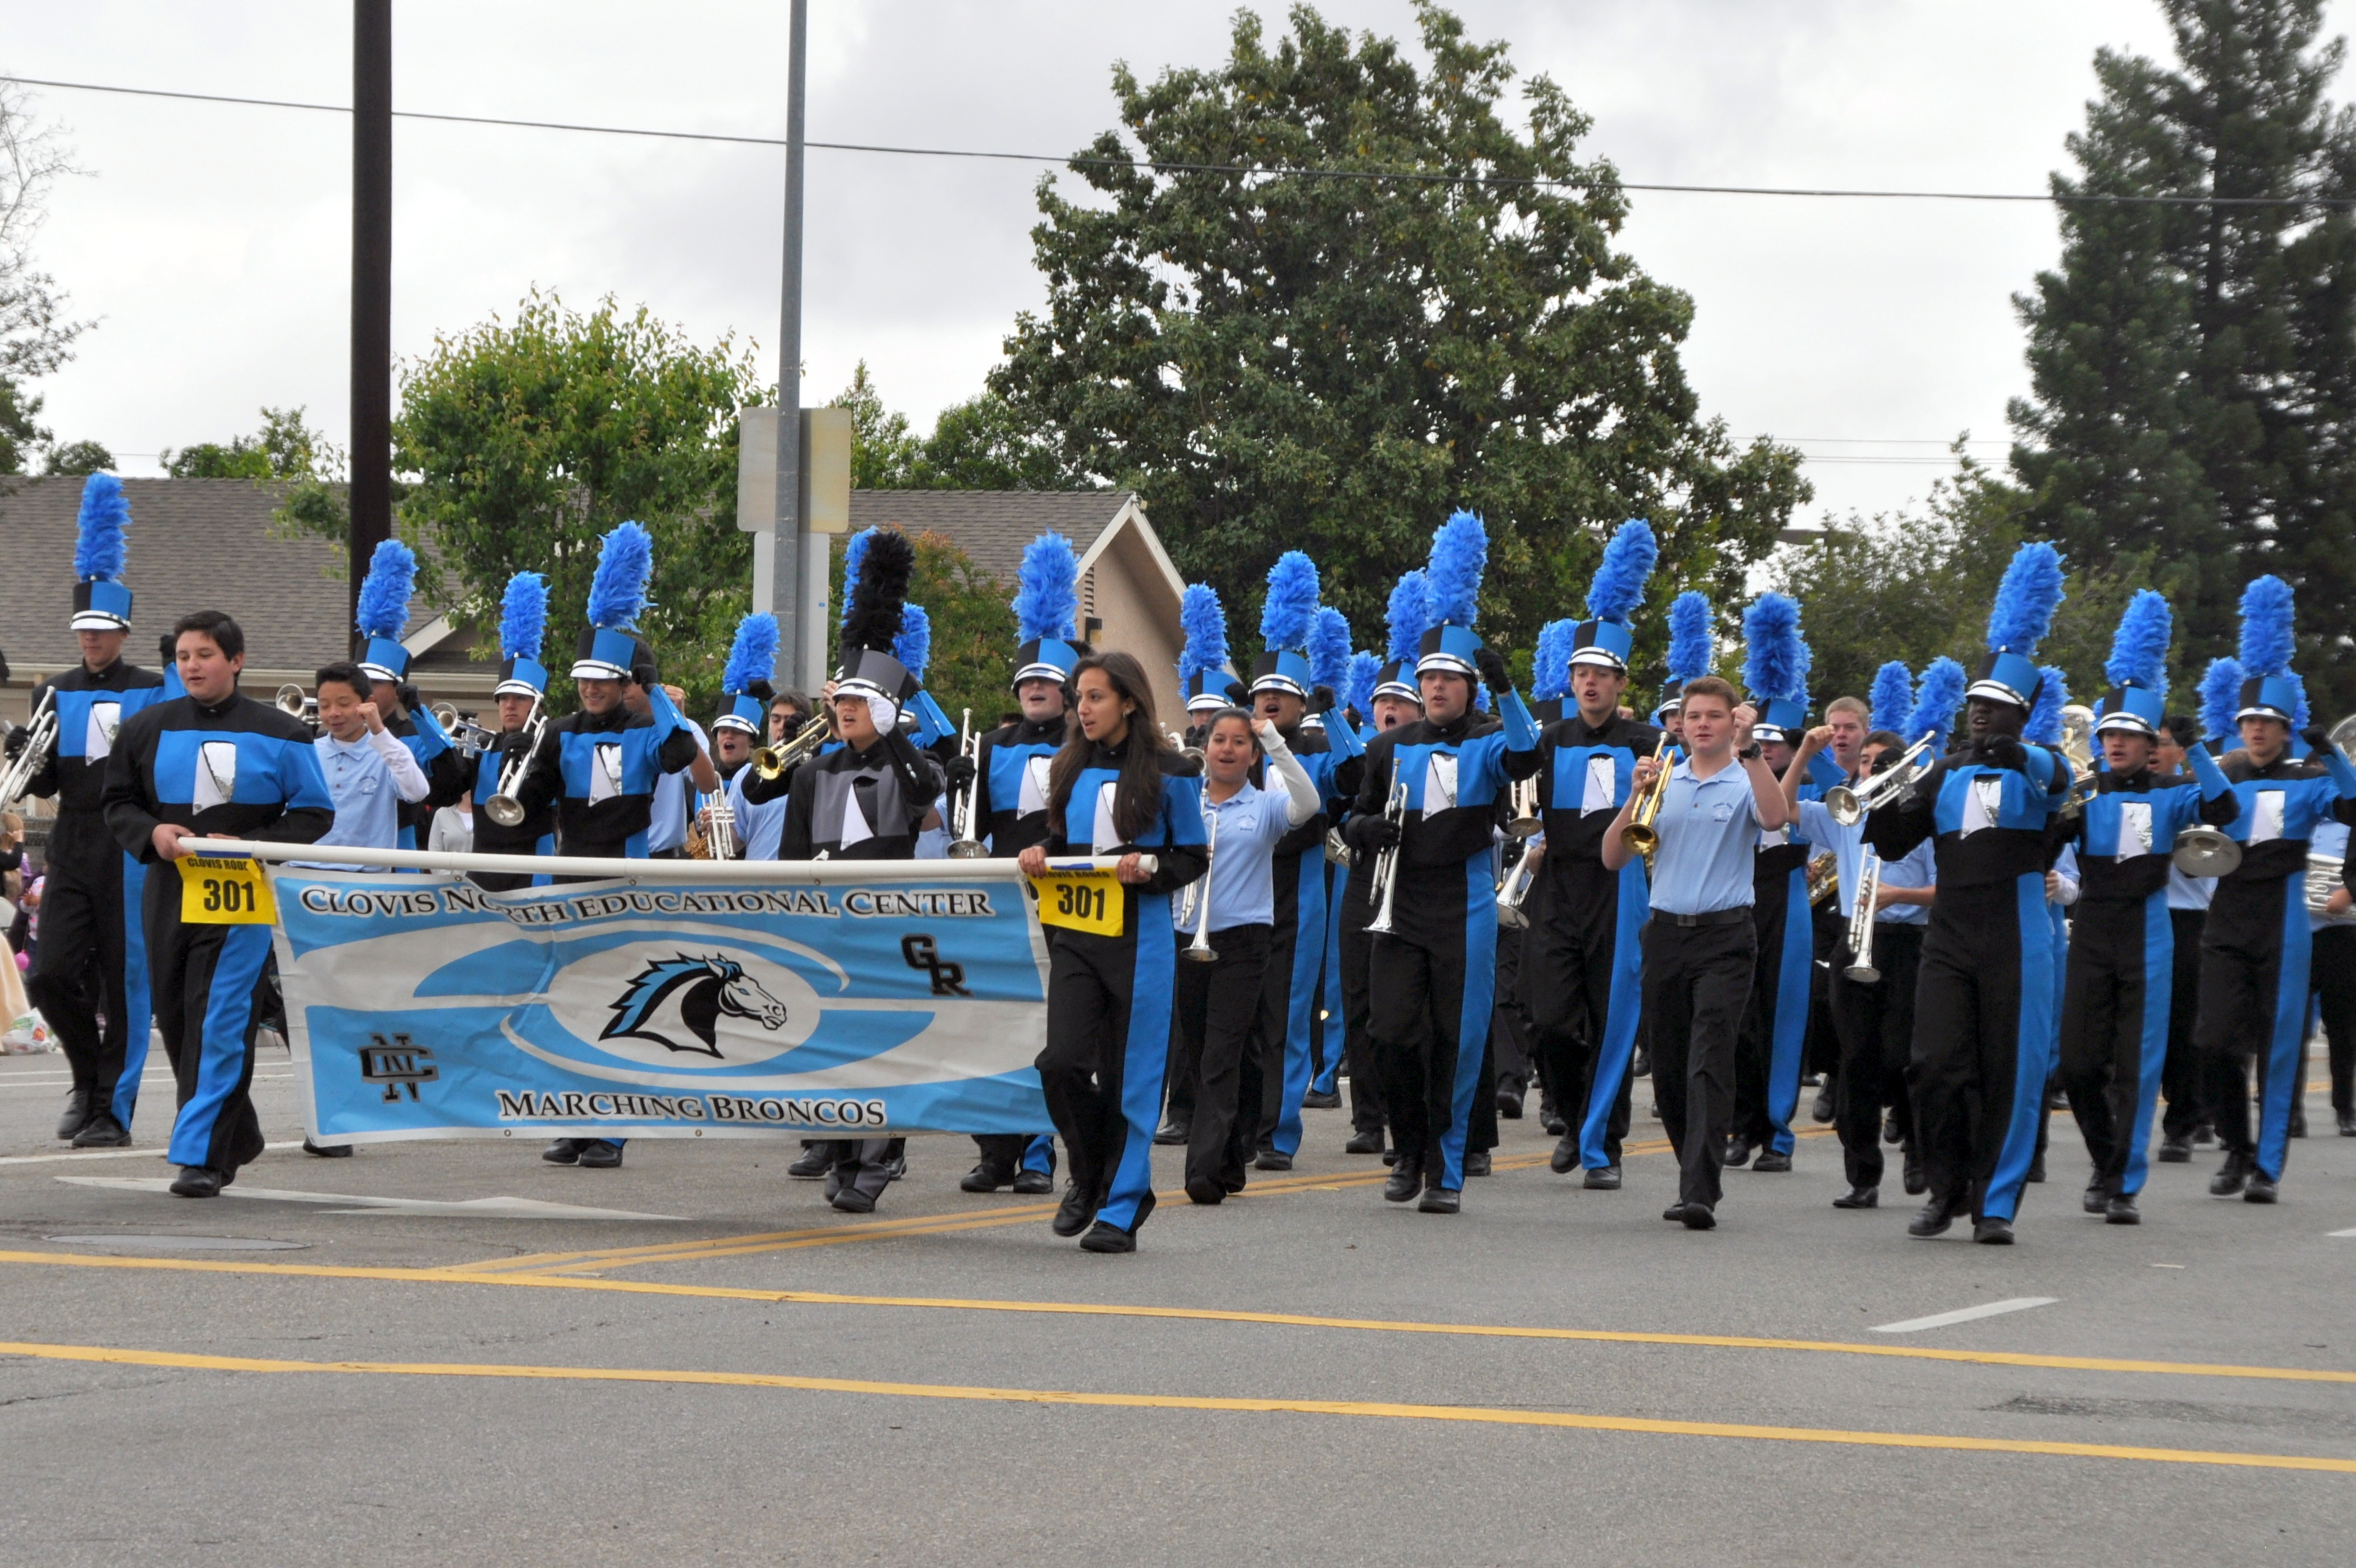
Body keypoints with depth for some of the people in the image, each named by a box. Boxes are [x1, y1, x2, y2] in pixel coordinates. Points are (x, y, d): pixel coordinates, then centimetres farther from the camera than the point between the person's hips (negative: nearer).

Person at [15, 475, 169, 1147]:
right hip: (73, 849, 3)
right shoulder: (55, 694, 11)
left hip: (133, 851, -3)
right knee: (51, 976, -6)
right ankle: (89, 1078, 18)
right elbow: (45, 784, 11)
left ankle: (113, 1110, 6)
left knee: (124, 983, -1)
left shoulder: (155, 691, 1)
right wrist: (27, 761, -10)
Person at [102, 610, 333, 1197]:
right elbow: (117, 803, 14)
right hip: (169, 894, 4)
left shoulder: (279, 735, 0)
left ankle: (200, 1155, -11)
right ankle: (237, 1136, 28)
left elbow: (315, 813, 2)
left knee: (220, 1024, -12)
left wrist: (249, 846, -12)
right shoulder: (148, 729, 8)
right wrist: (151, 833, -8)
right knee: (177, 1023, 10)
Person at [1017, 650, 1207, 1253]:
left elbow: (1193, 859, 1)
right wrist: (1040, 858, 0)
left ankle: (1121, 1208, 8)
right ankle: (1089, 1177, 15)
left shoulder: (1169, 773, -2)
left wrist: (1149, 869, -17)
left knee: (1129, 1075, 0)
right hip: (1074, 933, 4)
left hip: (1139, 938, -4)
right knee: (1062, 1061, -9)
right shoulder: (1071, 768, 11)